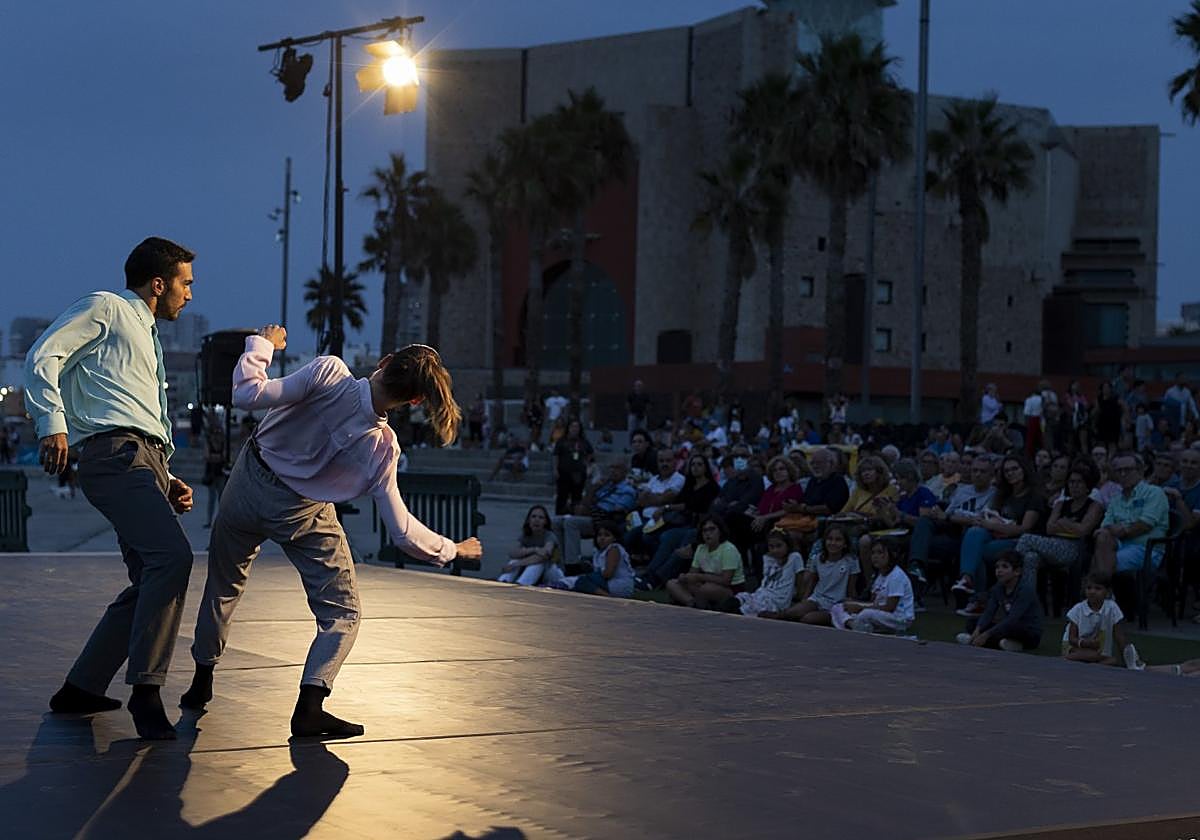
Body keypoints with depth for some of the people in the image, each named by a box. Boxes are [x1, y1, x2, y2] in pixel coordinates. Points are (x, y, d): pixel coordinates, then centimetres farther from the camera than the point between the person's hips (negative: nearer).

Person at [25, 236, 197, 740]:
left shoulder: (146, 338, 35)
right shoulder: (105, 310, 8)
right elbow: (43, 357, -6)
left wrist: (168, 481, 19)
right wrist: (52, 424, -19)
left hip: (146, 461, 10)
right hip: (114, 453, -10)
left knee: (151, 583, 5)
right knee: (172, 556, -25)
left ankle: (81, 688, 14)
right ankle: (146, 689, -25)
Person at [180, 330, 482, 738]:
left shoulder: (329, 372, -29)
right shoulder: (381, 449, -20)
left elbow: (249, 394, -27)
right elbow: (403, 531, -13)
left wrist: (261, 344, -11)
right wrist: (451, 549, 4)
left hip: (249, 484, 2)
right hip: (303, 515, -2)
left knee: (223, 585, 24)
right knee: (342, 614, 12)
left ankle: (201, 684, 38)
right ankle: (309, 707, -4)